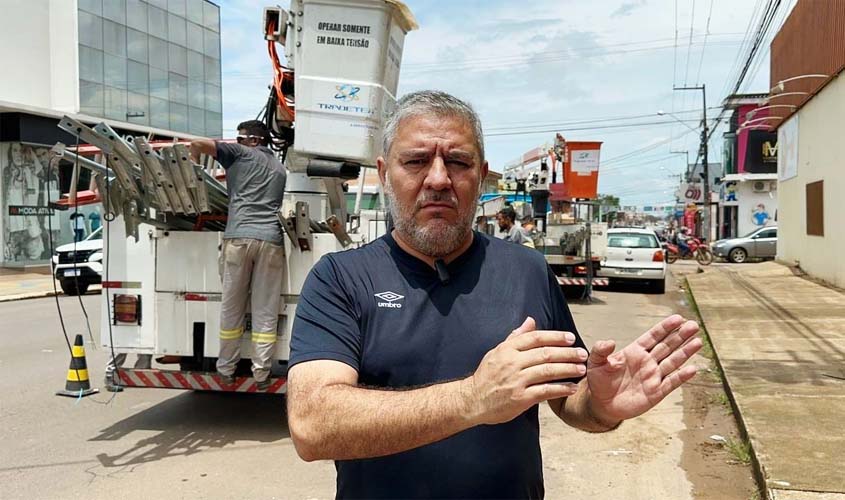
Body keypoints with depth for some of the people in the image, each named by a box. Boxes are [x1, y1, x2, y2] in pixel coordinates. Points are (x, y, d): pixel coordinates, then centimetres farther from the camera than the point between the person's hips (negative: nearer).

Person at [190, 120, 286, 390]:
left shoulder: (241, 154, 12)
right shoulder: (279, 168, 27)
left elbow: (198, 144, 6)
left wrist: (195, 163, 25)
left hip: (239, 236, -3)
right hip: (271, 239, 3)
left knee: (231, 307, 8)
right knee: (266, 310, 3)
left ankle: (226, 369, 16)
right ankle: (261, 373, 3)